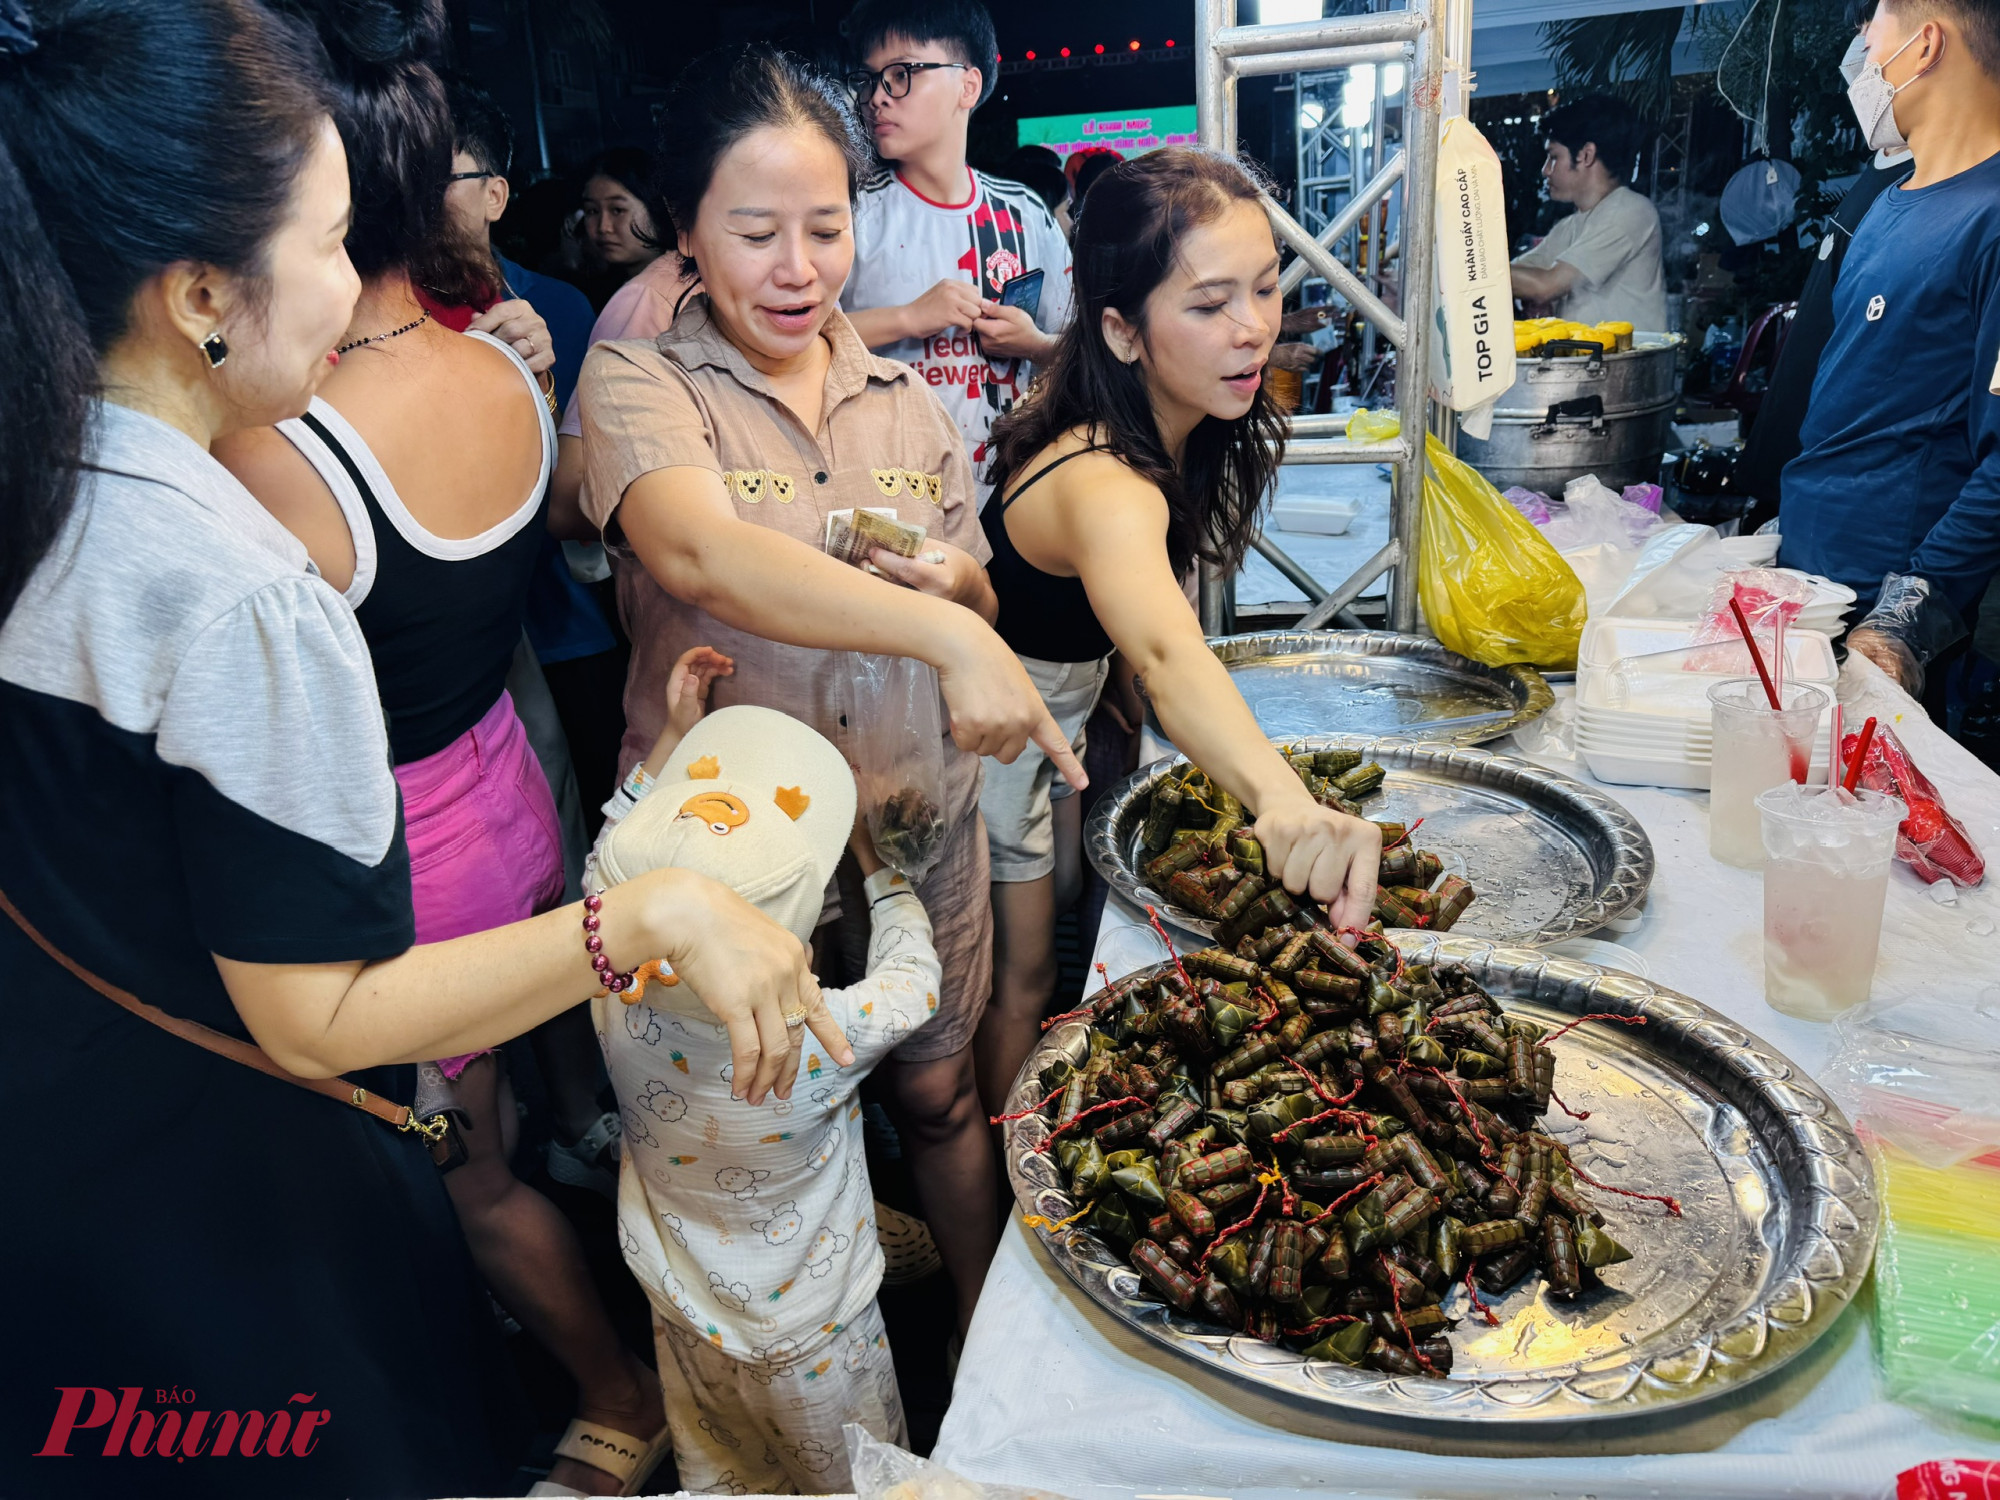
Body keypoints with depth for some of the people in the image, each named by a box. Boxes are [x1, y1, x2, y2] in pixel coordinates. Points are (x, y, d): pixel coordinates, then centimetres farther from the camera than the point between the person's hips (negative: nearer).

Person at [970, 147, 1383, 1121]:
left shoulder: (1166, 420, -13)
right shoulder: (1102, 485, -41)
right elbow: (1168, 656, -62)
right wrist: (1285, 802, -79)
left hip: (1058, 702, 8)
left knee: (1069, 914, 24)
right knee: (1023, 978, 8)